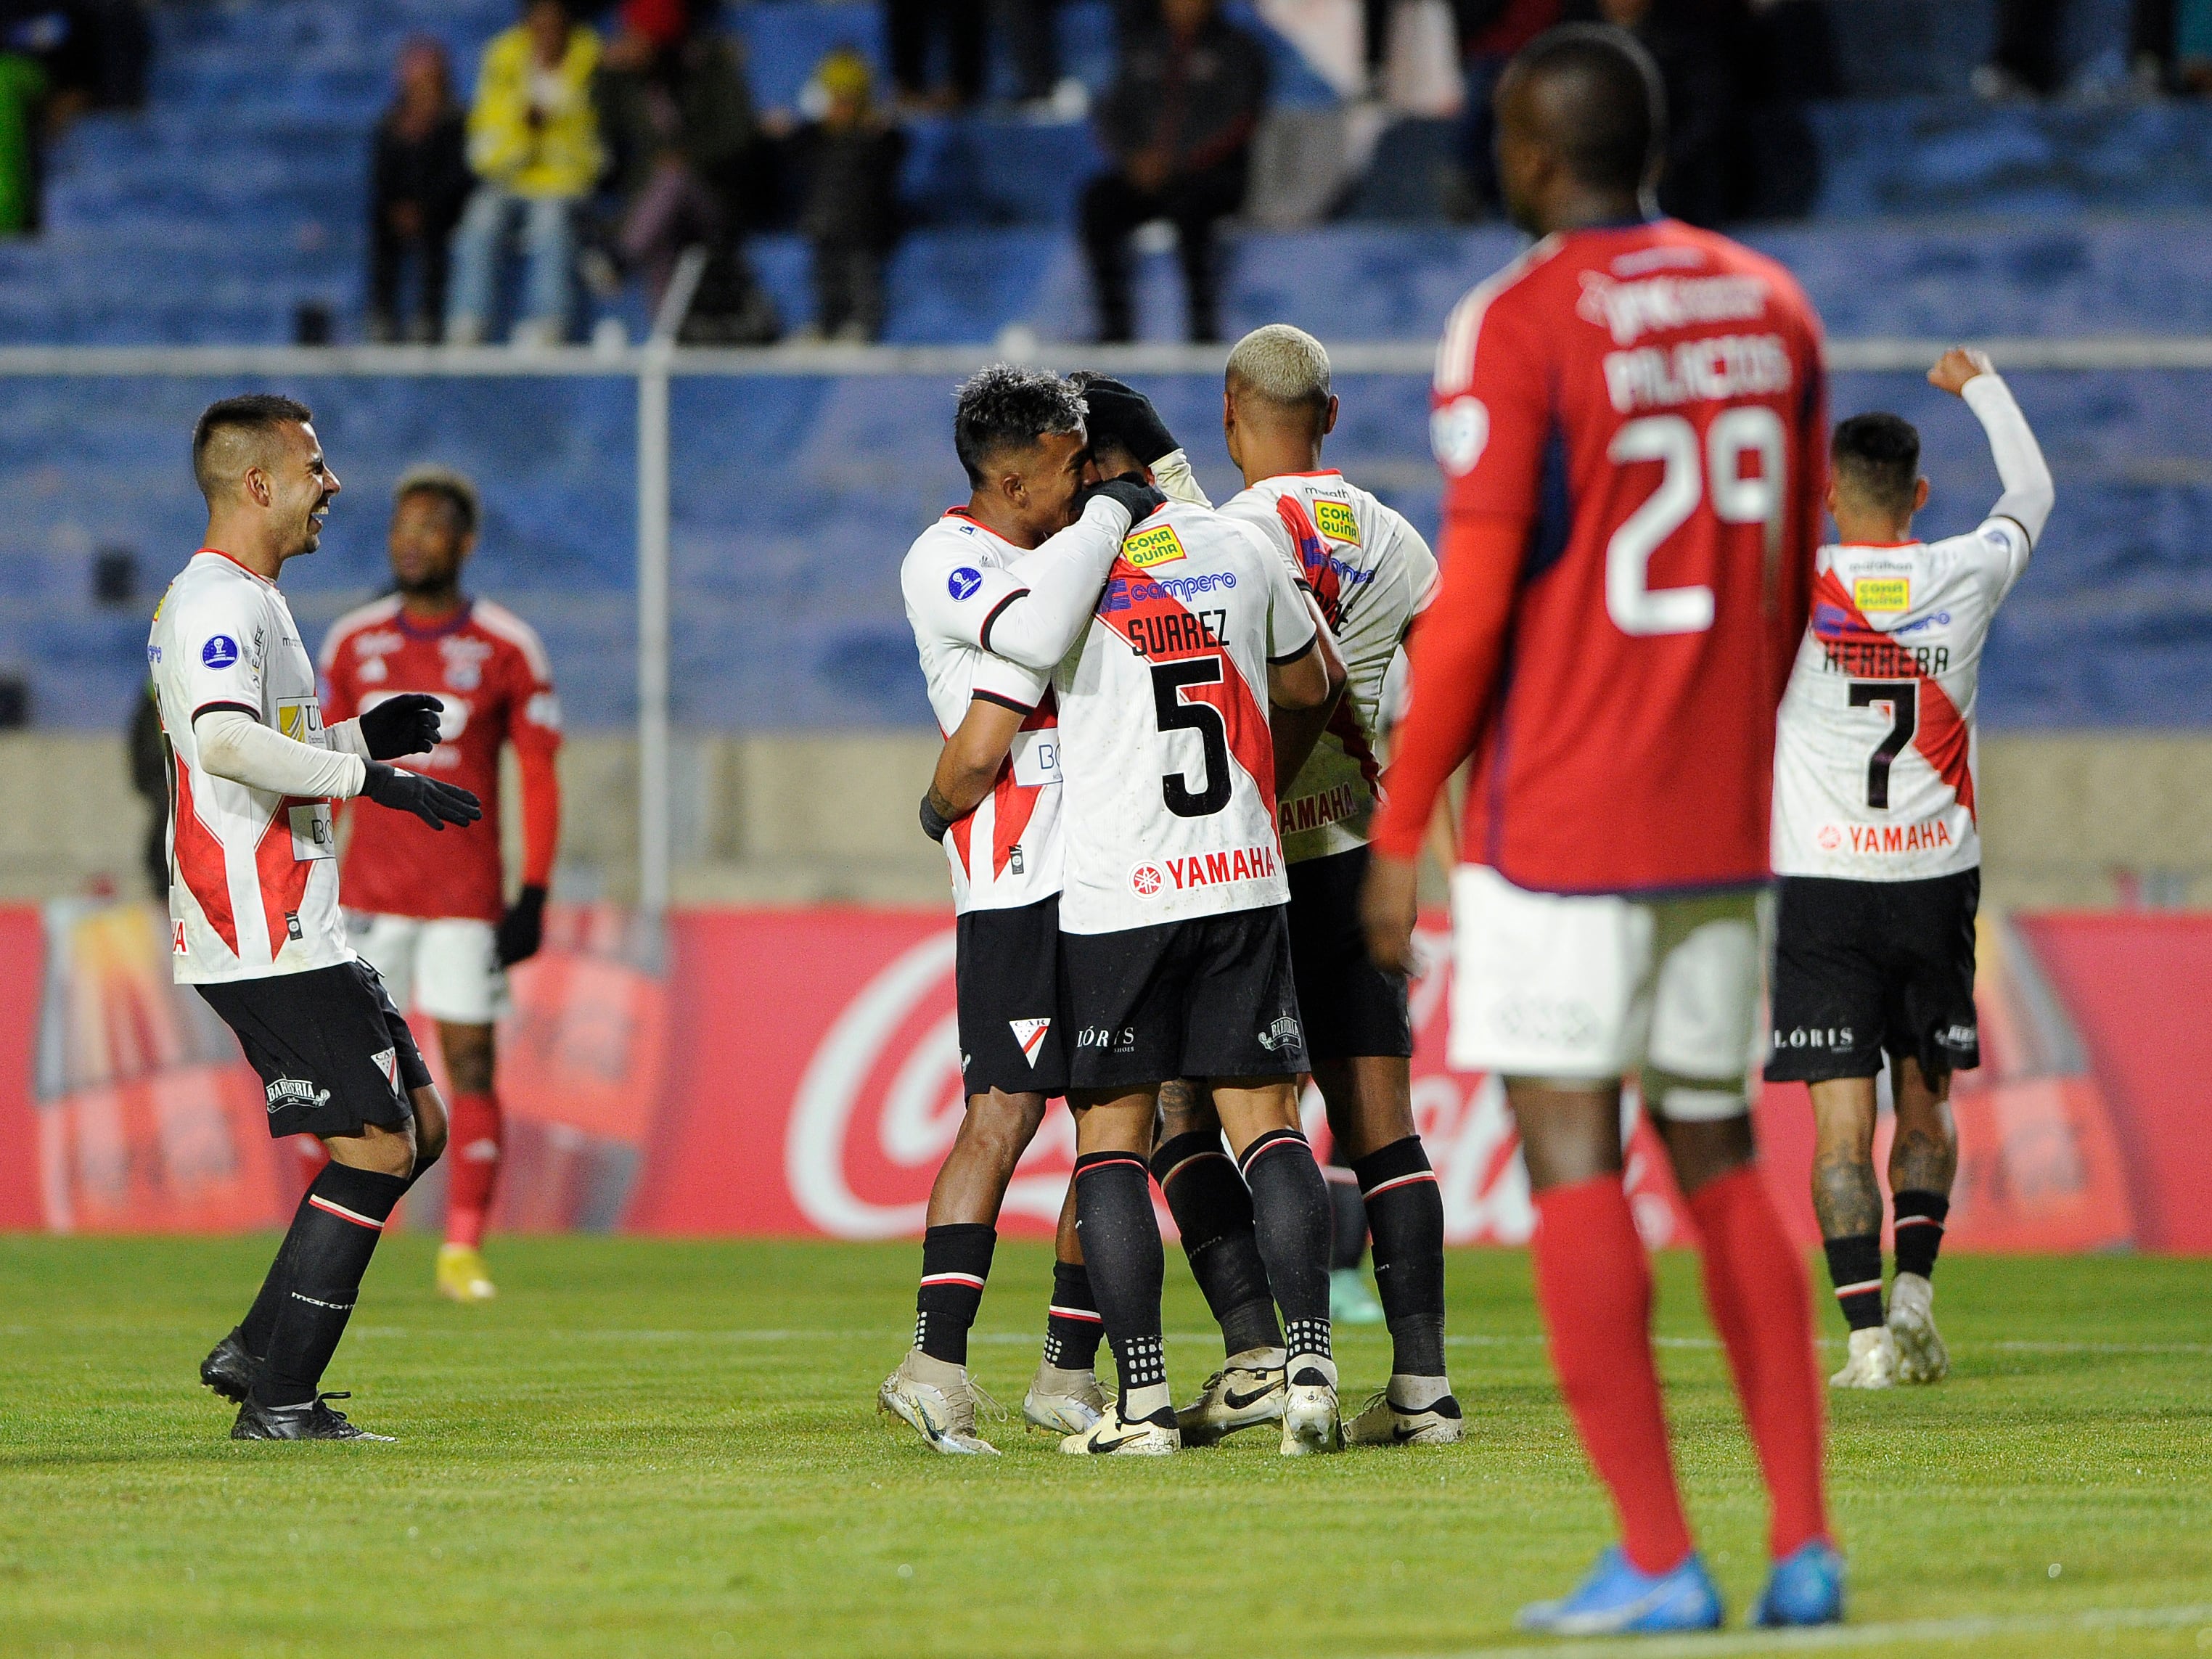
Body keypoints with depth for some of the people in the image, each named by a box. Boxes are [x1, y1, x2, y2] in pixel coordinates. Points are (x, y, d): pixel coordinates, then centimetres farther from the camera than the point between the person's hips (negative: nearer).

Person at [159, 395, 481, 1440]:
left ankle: (257, 1350, 13)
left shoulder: (242, 600, 20)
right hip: (265, 936, -11)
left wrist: (358, 737, 18)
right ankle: (278, 1401, -7)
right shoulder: (218, 602, -14)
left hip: (294, 932, 11)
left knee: (418, 1127, 12)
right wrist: (373, 777, -27)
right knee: (376, 1148, -10)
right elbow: (224, 743, -31)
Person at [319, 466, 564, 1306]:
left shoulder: (506, 649, -2)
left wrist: (533, 898, -6)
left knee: (471, 1066, -4)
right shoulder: (352, 643, 6)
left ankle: (463, 1251, 1)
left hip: (467, 896, -2)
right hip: (371, 886, 2)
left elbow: (540, 779, 1)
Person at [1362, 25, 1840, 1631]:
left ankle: (1657, 1559, -8)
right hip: (1720, 821, 6)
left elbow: (1473, 603, -14)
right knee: (1721, 1163, 13)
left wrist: (1399, 834, -7)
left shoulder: (1518, 327, -11)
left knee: (1574, 1165, -3)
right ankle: (1803, 1541, 7)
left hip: (1559, 822, -6)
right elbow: (1789, 580, 14)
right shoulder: (1769, 307, 8)